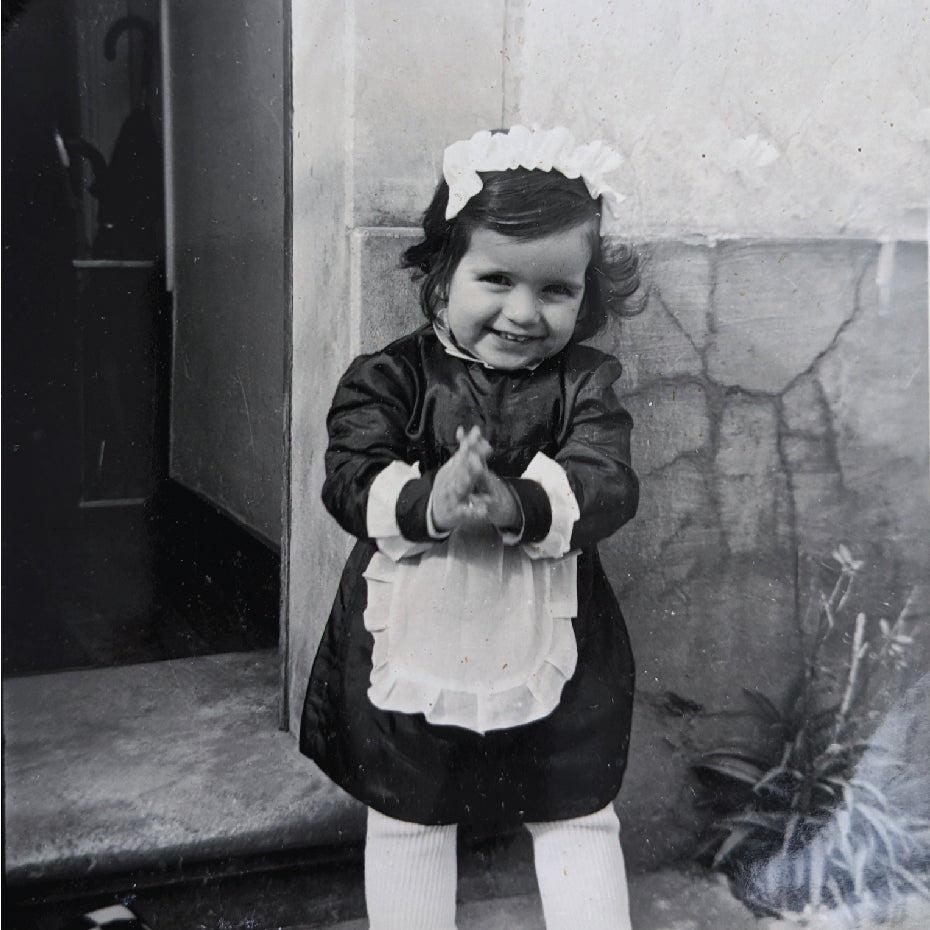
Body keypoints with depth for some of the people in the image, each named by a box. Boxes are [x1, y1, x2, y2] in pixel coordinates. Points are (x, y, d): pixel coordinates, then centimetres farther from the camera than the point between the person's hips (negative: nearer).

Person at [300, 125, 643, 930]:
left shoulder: (586, 383, -5)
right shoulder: (388, 379, -8)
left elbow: (607, 484, -18)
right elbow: (351, 479, -18)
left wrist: (518, 505, -37)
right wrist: (430, 502, -39)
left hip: (549, 651, 1)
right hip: (411, 647, 0)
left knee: (579, 818, 16)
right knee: (407, 821, 19)